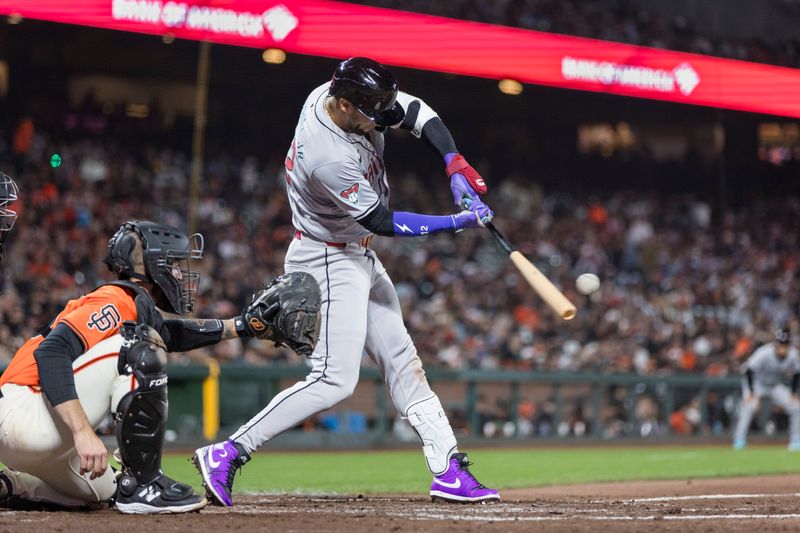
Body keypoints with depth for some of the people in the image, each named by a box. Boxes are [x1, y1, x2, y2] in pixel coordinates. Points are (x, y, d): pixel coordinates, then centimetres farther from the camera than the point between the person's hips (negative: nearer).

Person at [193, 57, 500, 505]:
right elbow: (382, 223, -23)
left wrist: (456, 166, -14)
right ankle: (226, 454, -13)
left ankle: (449, 470, 16)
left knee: (402, 361, 11)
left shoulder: (348, 94, -10)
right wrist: (458, 223, -19)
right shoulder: (330, 159, -34)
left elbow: (418, 113, 1)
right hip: (329, 262, -10)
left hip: (358, 257, 10)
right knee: (335, 381, -15)